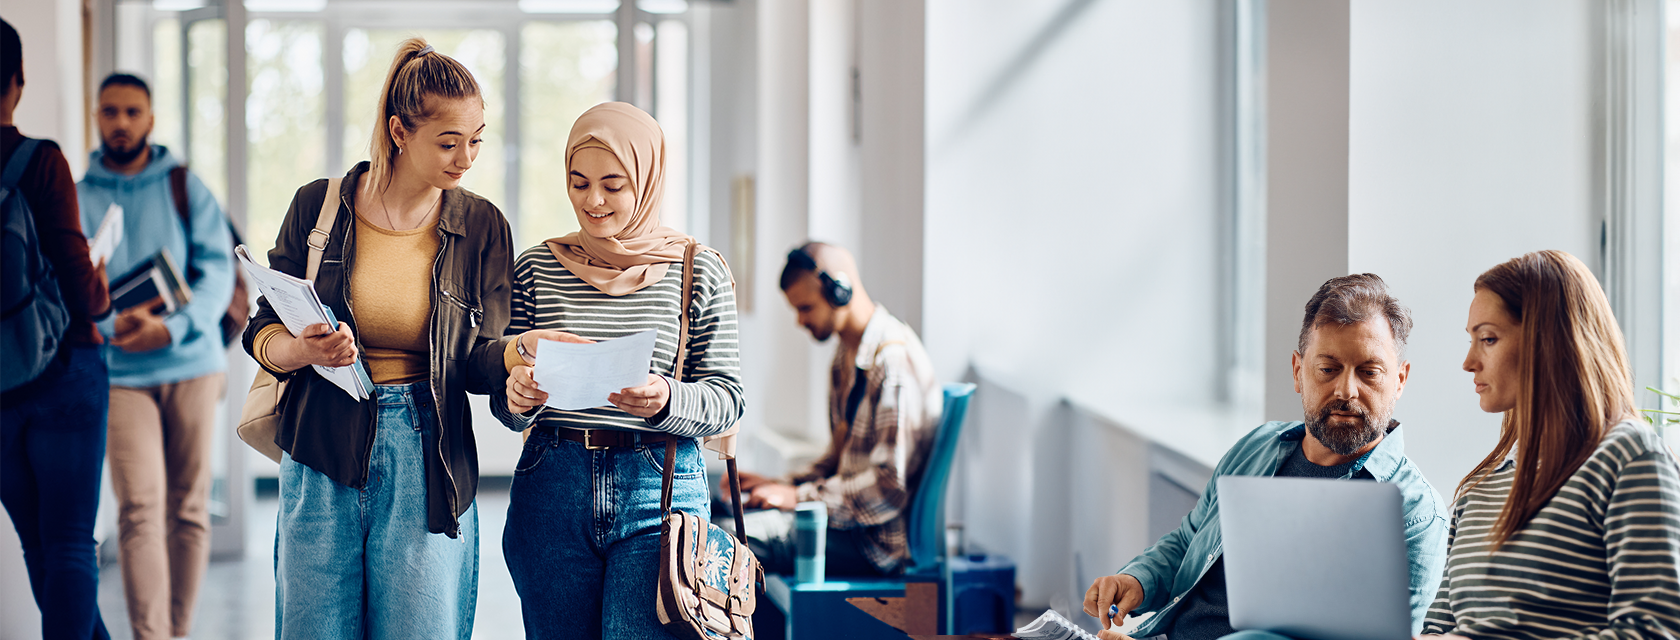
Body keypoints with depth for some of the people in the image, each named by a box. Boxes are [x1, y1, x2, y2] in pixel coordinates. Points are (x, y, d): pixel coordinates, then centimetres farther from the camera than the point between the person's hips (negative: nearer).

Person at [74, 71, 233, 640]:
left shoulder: (185, 188, 7)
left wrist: (172, 327, -19)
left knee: (189, 507, 5)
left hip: (190, 363, 1)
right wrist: (110, 323, -19)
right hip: (120, 373, -1)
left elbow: (217, 271, -2)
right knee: (140, 509, -13)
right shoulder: (78, 198, 7)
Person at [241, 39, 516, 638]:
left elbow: (478, 361, -2)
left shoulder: (482, 227, 1)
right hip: (321, 458, 0)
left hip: (427, 465, 0)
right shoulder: (318, 207, 0)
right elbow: (262, 334, 4)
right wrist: (302, 349, -19)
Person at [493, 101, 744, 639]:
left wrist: (666, 401, -19)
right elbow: (506, 407, 11)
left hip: (660, 490, -2)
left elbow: (727, 398, 1)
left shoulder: (699, 273, 2)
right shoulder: (536, 268, 7)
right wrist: (516, 398, -13)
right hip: (552, 487, 2)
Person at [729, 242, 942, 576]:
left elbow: (889, 485, -23)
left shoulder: (894, 361, -18)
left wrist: (800, 496, -16)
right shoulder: (846, 359, 15)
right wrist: (782, 486, 8)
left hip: (880, 541, -10)